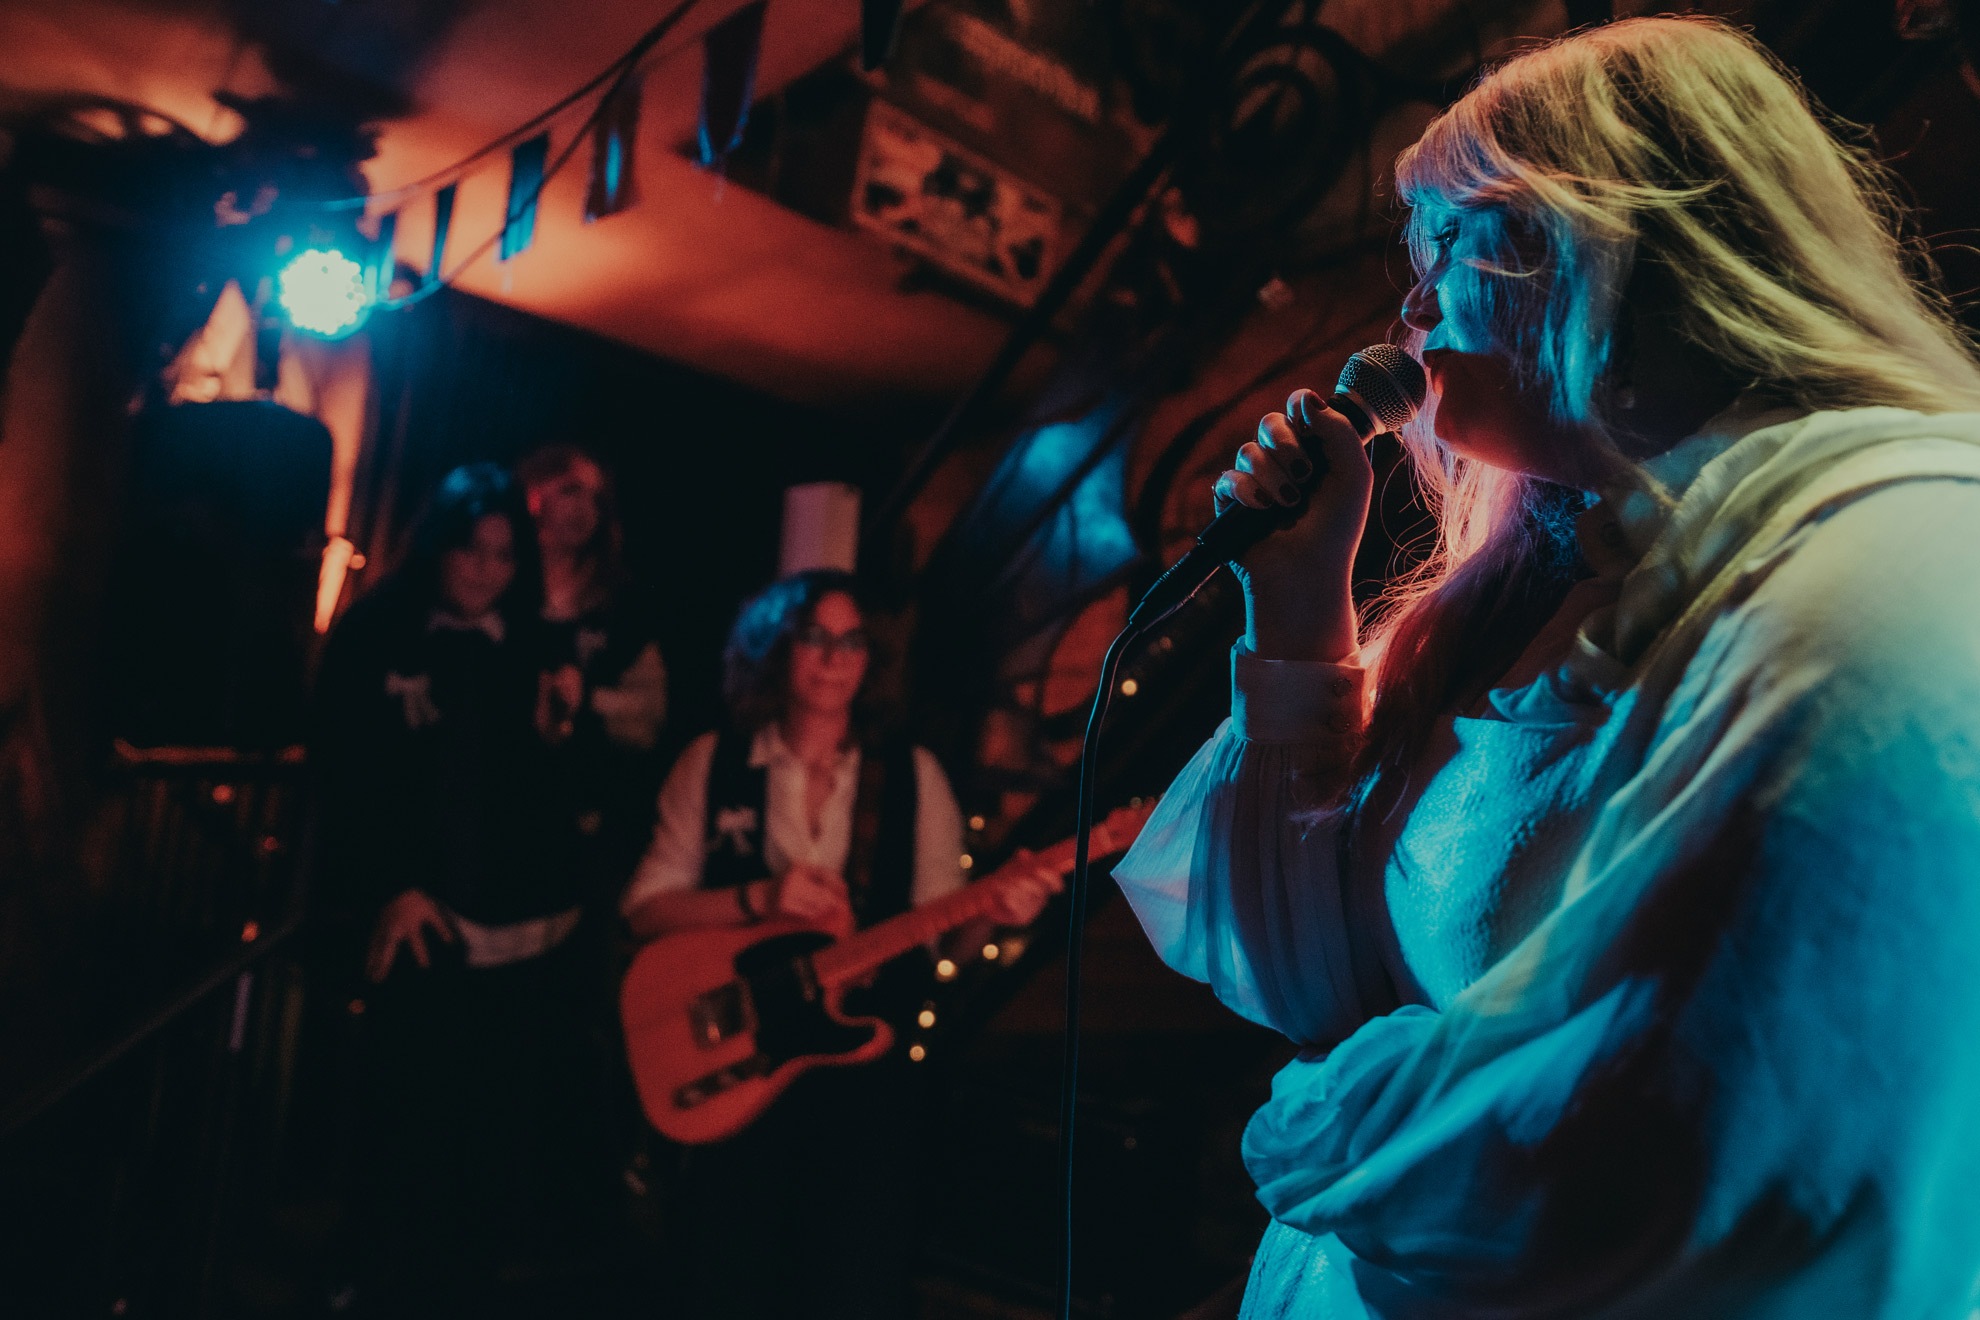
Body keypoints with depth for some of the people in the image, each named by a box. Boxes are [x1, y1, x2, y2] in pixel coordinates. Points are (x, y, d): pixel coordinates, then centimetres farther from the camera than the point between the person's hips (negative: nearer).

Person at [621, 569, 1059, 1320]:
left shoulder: (912, 775, 1)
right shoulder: (713, 763, 1)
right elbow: (646, 908, -2)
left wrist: (991, 912, -20)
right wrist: (759, 898, -17)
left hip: (863, 1064, 0)